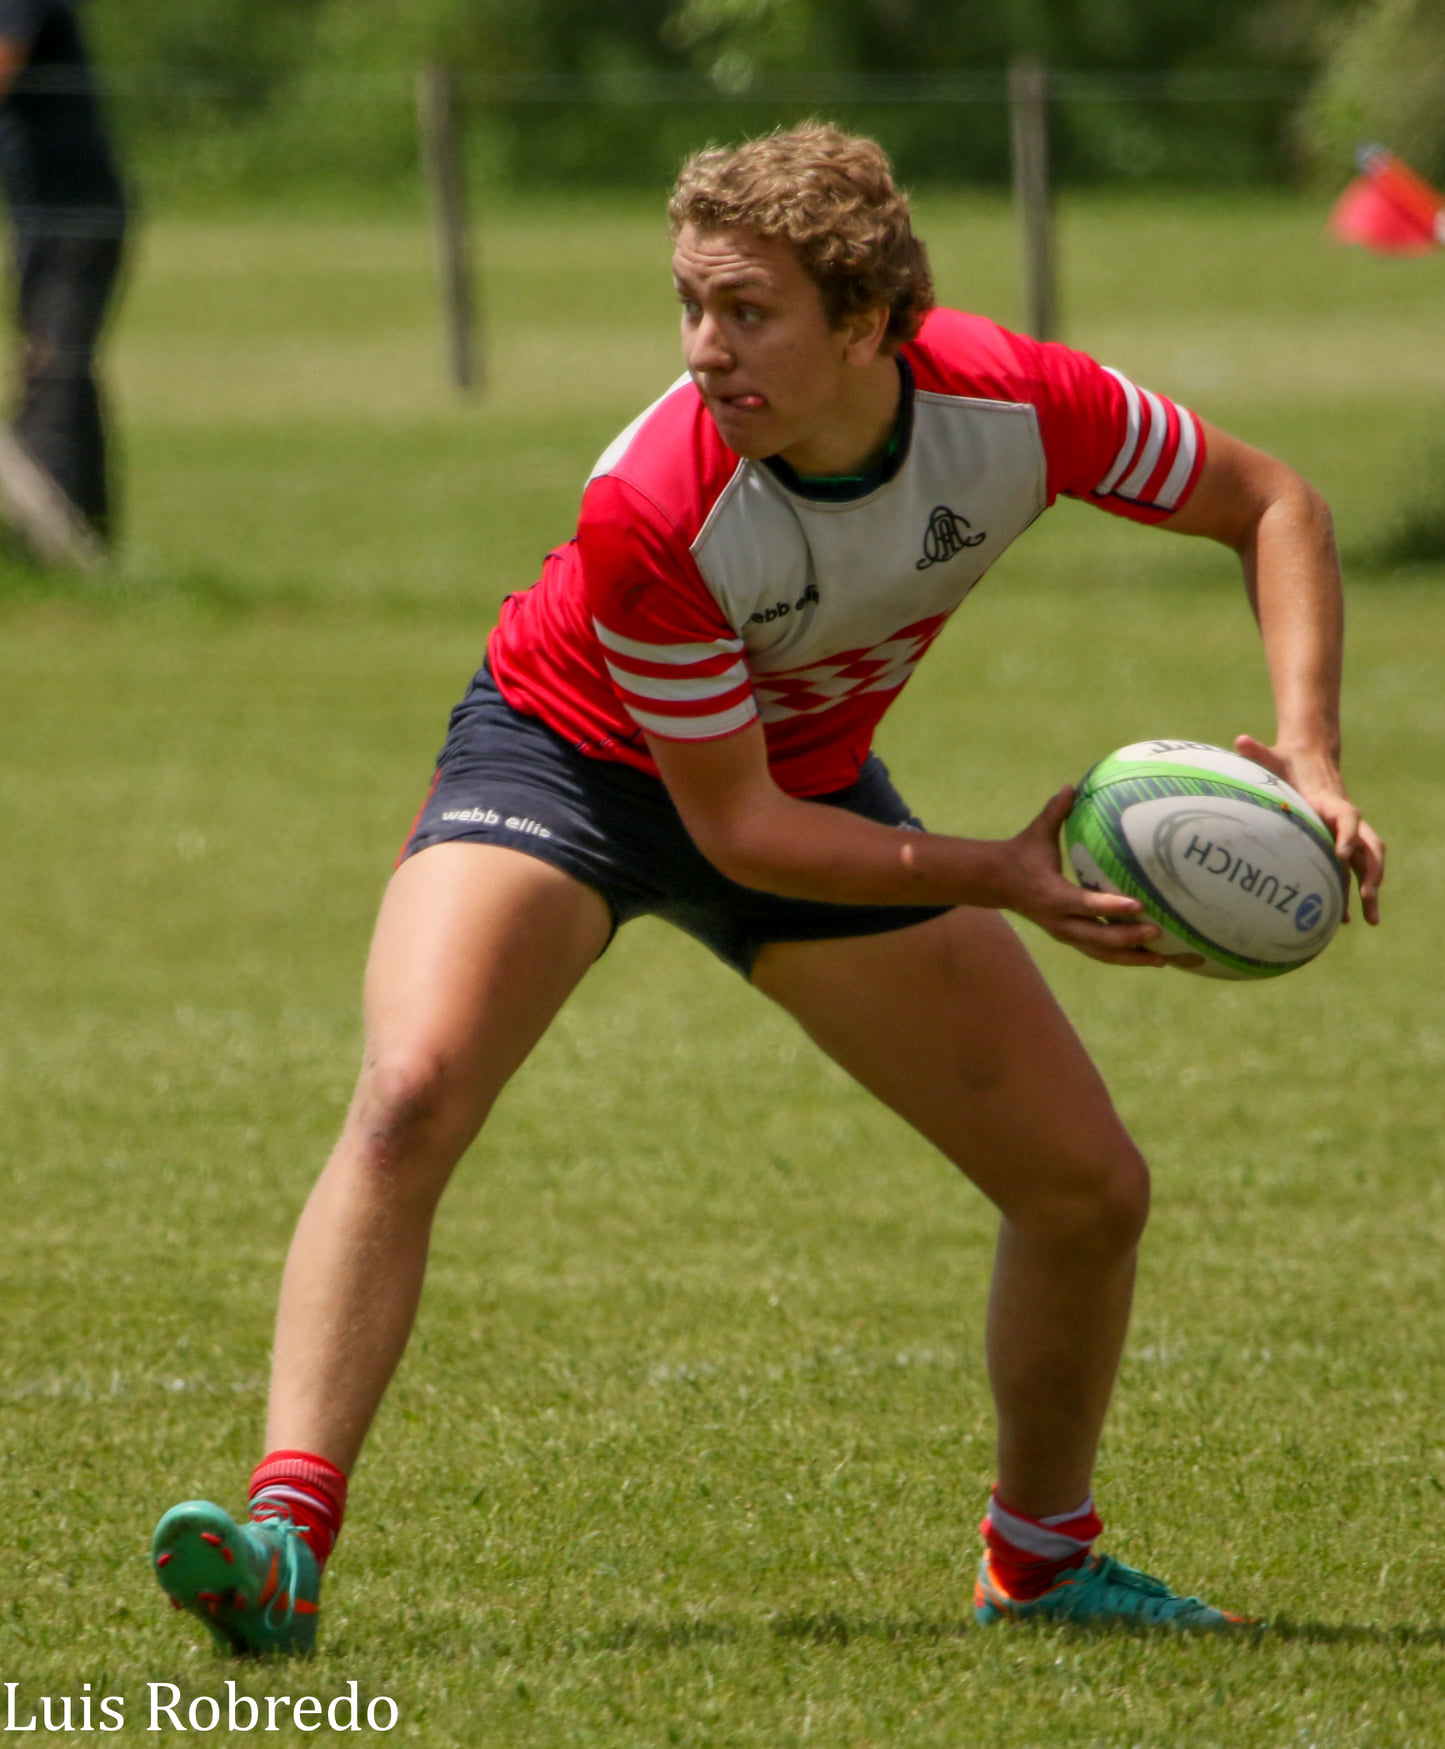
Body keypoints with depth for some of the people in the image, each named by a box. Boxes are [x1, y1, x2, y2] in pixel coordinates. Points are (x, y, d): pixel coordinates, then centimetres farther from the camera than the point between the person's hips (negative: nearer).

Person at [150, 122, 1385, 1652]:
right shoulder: (653, 508, -37)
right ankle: (288, 1533, -34)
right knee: (409, 1096, -31)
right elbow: (734, 829, -28)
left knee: (1089, 1185, 3)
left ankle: (1041, 1555, 27)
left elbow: (1269, 504, -9)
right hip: (571, 756, -4)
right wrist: (1001, 879, -35)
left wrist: (1307, 758, -21)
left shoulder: (1016, 404, -28)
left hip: (815, 777, 4)